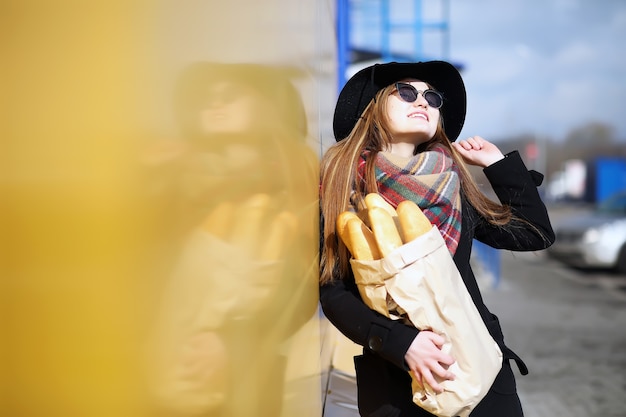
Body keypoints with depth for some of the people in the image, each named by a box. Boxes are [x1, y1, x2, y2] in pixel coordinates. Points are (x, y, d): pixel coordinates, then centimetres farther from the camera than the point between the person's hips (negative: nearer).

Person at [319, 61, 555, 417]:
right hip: (393, 376, -3)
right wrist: (399, 341, -21)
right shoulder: (343, 184, -4)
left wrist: (497, 163, 7)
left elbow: (536, 234, 11)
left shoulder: (452, 184, 6)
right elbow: (333, 291, -8)